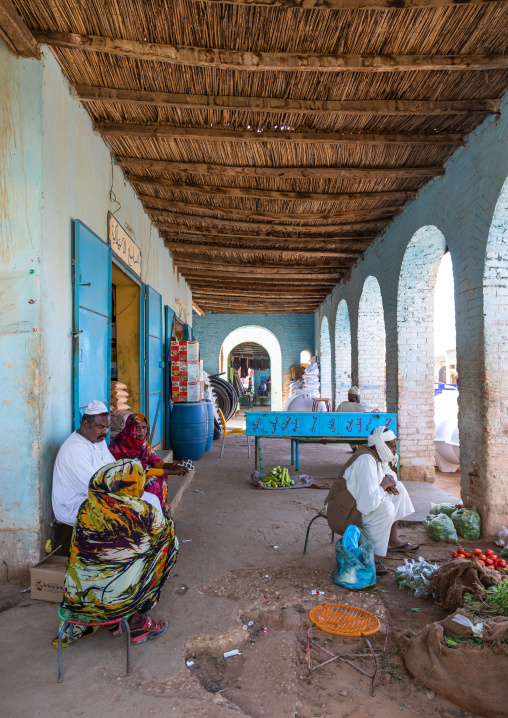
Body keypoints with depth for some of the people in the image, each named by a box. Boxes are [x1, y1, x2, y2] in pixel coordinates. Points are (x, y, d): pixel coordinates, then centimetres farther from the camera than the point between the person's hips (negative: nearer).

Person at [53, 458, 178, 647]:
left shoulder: (86, 508, -4)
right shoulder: (142, 512, -16)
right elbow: (167, 530, 3)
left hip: (78, 595, 5)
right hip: (116, 597, -5)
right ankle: (138, 622, 23)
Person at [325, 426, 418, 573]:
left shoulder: (379, 457, 2)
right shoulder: (366, 460, -28)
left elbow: (389, 474, 25)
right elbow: (368, 503, -38)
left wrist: (389, 482, 0)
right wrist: (384, 484, -19)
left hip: (356, 504, 10)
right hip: (342, 513, -10)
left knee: (398, 488, 13)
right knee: (386, 508, -31)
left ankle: (392, 539, 19)